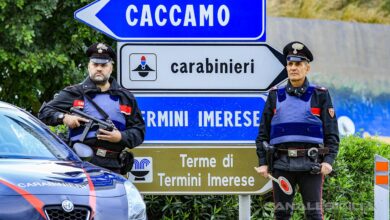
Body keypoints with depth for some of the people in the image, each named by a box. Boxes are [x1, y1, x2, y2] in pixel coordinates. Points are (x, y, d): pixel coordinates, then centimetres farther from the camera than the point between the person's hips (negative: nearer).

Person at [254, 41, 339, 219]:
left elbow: (331, 133, 4)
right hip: (281, 163, 2)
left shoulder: (320, 95, 7)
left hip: (310, 164, -2)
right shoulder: (275, 96, 13)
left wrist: (328, 160, -8)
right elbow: (263, 133, 13)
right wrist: (262, 162, 3)